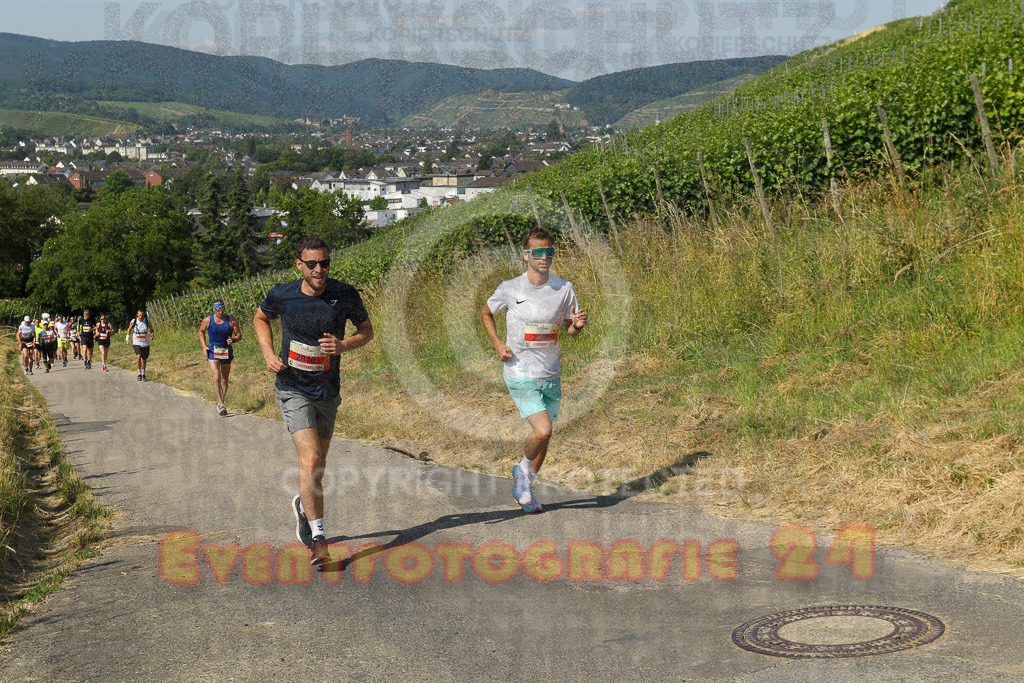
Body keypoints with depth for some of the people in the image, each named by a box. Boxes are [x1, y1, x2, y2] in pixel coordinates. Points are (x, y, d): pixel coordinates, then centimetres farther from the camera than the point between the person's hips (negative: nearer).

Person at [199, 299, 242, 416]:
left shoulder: (231, 321, -8)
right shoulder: (207, 321, -6)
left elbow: (239, 335, 0)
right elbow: (201, 332, 13)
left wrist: (233, 340, -23)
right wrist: (204, 346, 1)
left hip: (226, 351, 2)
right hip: (213, 351, -2)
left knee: (224, 379, 12)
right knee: (217, 376, -18)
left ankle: (220, 403, 30)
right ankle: (221, 405, -22)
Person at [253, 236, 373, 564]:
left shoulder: (345, 295, -9)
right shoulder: (281, 295, -10)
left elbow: (367, 330, 5)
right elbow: (260, 319, 11)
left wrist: (343, 345, -16)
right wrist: (269, 354, -5)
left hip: (328, 392, 3)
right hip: (293, 390, -3)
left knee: (317, 464, 17)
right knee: (310, 459, -19)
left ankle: (303, 505, 49)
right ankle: (318, 539, -16)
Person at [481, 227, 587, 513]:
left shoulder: (564, 288, -1)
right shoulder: (509, 289, -7)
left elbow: (570, 329, 10)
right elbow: (486, 313, 11)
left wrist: (578, 325, -14)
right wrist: (497, 344, -3)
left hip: (551, 375, 4)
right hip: (520, 374, -4)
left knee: (544, 436, 12)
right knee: (542, 431, -19)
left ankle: (525, 488, 34)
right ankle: (523, 469, 12)